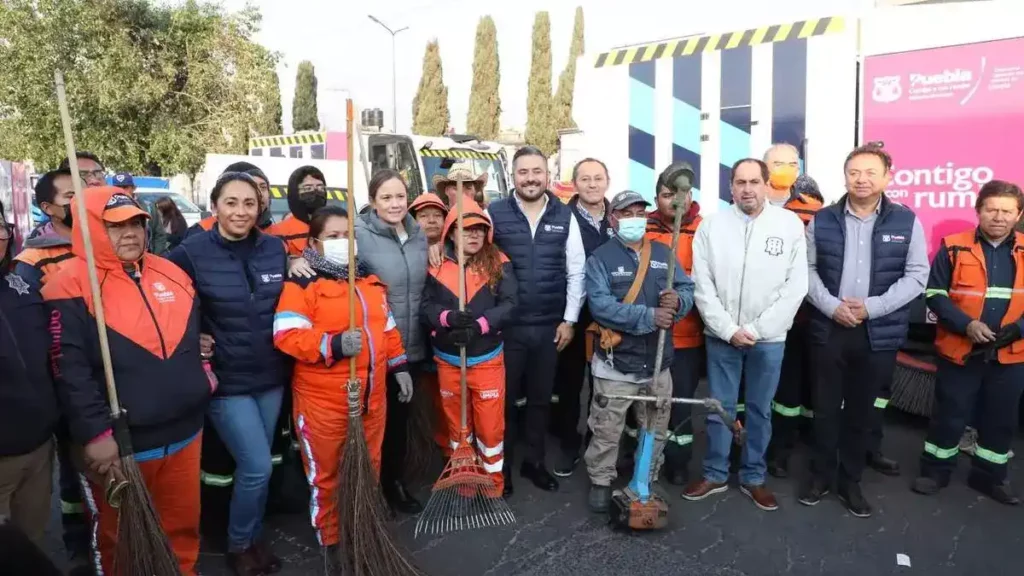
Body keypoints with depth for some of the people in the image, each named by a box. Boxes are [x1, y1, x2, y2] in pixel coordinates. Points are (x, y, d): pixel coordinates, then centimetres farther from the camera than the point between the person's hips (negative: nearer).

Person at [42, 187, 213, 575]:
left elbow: (195, 334, 22)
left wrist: (204, 369, 11)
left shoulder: (171, 274, 7)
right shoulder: (72, 288, -13)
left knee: (183, 525, 20)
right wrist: (95, 433, -19)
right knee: (120, 538, 16)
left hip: (184, 432, 5)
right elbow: (70, 371, -17)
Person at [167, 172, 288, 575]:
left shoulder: (276, 249, 1)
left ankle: (254, 538, 36)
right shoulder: (192, 252, -12)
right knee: (257, 466, -5)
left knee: (255, 465, 16)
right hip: (226, 380, -4)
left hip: (271, 376, 4)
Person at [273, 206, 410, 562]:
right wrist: (334, 345, -30)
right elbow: (287, 336, -20)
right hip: (323, 402, -6)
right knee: (326, 475, 9)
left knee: (369, 469, 20)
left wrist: (399, 366, 17)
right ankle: (331, 542, 28)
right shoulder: (302, 282, -10)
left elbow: (387, 327, 18)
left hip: (372, 397, 6)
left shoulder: (371, 278, 11)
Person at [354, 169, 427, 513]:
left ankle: (396, 481, 38)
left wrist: (427, 332, 15)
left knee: (401, 416, 19)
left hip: (412, 347, 5)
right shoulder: (359, 235, -14)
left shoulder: (419, 235, 5)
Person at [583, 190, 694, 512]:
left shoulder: (663, 253, 8)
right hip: (616, 362, -4)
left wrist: (678, 301, -23)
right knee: (606, 430, 7)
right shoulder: (600, 258, -7)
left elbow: (688, 290, 1)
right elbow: (600, 305, -20)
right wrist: (649, 316, -26)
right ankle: (601, 482, 27)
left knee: (656, 430, 18)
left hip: (657, 360, 5)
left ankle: (648, 481, 37)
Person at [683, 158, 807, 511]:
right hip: (721, 335, 0)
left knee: (760, 409, 12)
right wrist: (729, 329, -10)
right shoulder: (711, 225, -3)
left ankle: (753, 477, 28)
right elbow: (702, 286, -4)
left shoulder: (791, 224, -4)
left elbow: (796, 287, -6)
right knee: (719, 408, 10)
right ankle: (715, 474, 26)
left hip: (769, 338, 0)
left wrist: (757, 329, -10)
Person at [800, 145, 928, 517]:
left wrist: (872, 307, -14)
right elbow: (808, 270, 2)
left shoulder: (906, 222, 1)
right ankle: (821, 474, 26)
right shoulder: (823, 220, 2)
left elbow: (916, 275, -2)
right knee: (826, 407, 9)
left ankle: (850, 481, 27)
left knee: (862, 411, 11)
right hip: (828, 329, 0)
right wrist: (831, 306, -13)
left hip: (879, 333, 0)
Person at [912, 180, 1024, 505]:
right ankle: (935, 471, 24)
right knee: (949, 415, 7)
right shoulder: (955, 248, -6)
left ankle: (989, 476, 33)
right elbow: (935, 294, -6)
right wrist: (966, 324, -18)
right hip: (960, 351, -3)